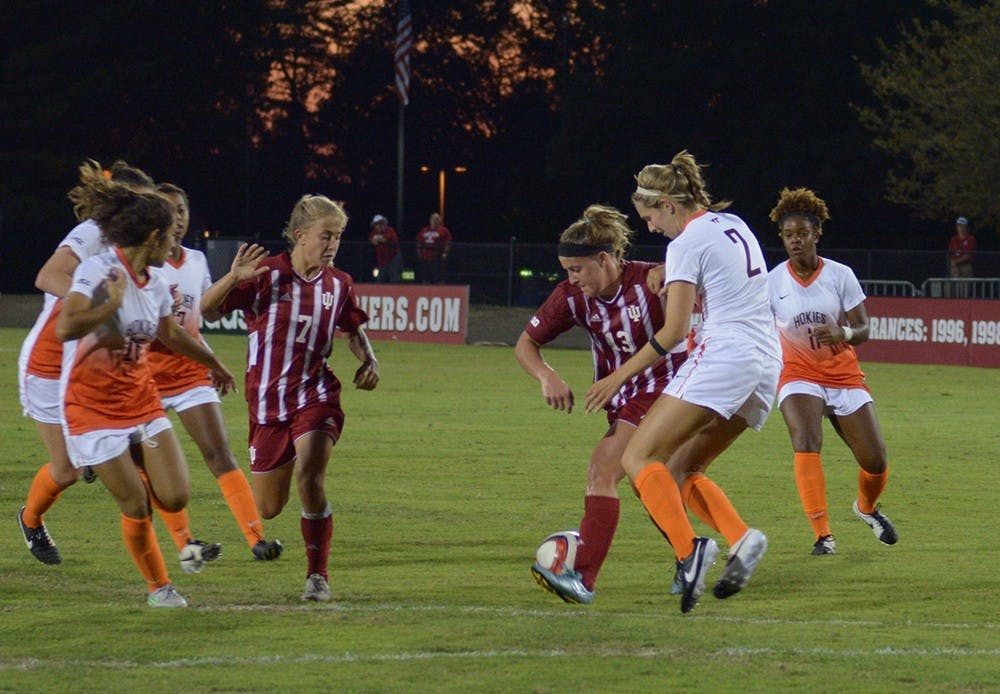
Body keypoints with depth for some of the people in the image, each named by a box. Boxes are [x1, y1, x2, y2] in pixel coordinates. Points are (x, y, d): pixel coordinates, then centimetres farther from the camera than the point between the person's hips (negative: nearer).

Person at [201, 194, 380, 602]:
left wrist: (368, 361, 3)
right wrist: (233, 278, -28)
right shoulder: (265, 276, -9)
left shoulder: (338, 285, 3)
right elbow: (205, 311, -11)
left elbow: (353, 330, 22)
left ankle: (318, 575, -12)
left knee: (309, 479, -25)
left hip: (316, 396, 1)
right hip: (267, 400, -1)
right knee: (268, 508, 7)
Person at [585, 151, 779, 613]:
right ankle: (741, 537, -9)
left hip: (723, 356, -9)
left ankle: (689, 548, -31)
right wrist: (670, 281, 30)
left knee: (639, 458, -11)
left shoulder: (687, 243, -5)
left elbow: (674, 331, -9)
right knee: (680, 468, 14)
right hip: (768, 362, 9)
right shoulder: (734, 225, 19)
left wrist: (620, 376, -1)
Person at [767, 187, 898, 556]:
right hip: (799, 375, -1)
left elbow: (863, 329, -6)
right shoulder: (772, 282, -6)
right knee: (806, 442, -29)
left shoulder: (841, 275, -6)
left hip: (844, 375, 1)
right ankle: (823, 535, -24)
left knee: (875, 462, -2)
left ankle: (866, 507, 35)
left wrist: (843, 334, -29)